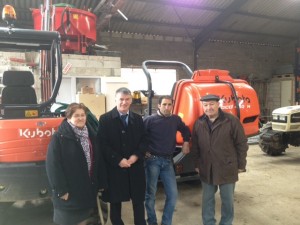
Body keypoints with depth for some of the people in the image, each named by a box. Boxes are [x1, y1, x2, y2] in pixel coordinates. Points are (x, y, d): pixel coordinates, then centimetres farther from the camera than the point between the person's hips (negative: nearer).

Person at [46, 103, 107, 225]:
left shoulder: (92, 136, 7)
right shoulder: (59, 137, -12)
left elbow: (99, 161, 10)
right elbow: (53, 165, -15)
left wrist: (101, 183, 8)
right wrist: (60, 189, -17)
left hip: (89, 190, 5)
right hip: (69, 192, -5)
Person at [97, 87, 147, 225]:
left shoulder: (138, 118, 7)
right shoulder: (105, 119, -5)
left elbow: (143, 140, 6)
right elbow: (103, 144, -10)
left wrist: (136, 156, -10)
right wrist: (118, 160, -16)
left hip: (135, 166, 3)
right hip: (114, 167, -2)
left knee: (138, 199, 14)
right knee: (115, 201, 13)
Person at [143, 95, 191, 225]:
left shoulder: (176, 119, 5)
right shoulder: (150, 120, -9)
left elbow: (185, 130, 24)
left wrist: (186, 143, 14)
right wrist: (143, 152, -9)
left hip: (168, 161, 4)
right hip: (152, 160, -4)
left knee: (173, 194, 4)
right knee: (150, 194, 7)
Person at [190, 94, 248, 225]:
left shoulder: (232, 121, -11)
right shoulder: (198, 123, 1)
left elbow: (241, 144, -6)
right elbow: (195, 147, 9)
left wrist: (241, 165, -5)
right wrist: (197, 165, 9)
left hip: (227, 169, -3)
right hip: (206, 170, 3)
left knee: (227, 200, 13)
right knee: (207, 200, 15)